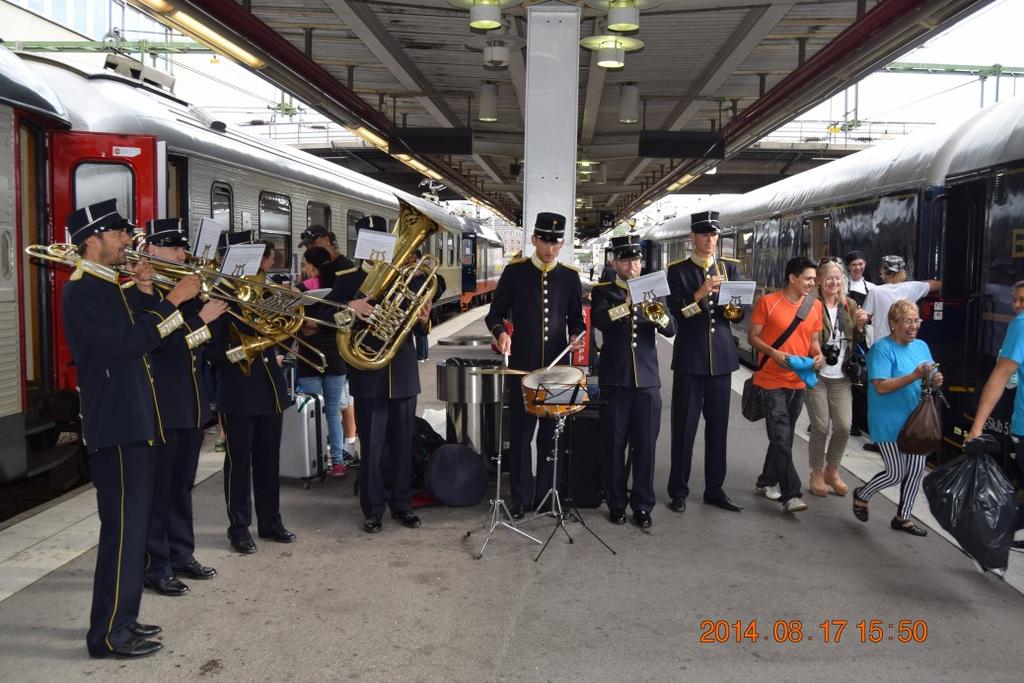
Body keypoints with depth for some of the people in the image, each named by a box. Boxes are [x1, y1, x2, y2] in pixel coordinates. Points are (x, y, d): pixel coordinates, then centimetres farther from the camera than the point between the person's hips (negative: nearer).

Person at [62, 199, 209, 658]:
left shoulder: (107, 286, 17)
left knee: (132, 525, 15)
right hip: (116, 428, -10)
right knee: (123, 528, -5)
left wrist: (141, 291, 10)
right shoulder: (83, 290, -14)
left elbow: (139, 334, 20)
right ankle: (108, 634, 6)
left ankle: (122, 618, 27)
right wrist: (173, 299, -19)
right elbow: (131, 340, -25)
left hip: (133, 422, 10)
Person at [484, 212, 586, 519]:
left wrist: (576, 335, -9)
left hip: (557, 366, 2)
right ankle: (521, 498, 16)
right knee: (520, 433, 4)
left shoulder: (570, 276, 6)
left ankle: (546, 496, 20)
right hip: (521, 366, -1)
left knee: (552, 433, 8)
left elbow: (576, 317, 12)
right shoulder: (514, 271, 0)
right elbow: (495, 313, 2)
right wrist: (501, 333, -18)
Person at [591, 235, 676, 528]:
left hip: (647, 380, 2)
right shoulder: (604, 291, 3)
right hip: (615, 380, -2)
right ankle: (616, 503, 18)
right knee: (614, 446, 5)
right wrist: (626, 305, -32)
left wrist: (659, 315, -22)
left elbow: (672, 330, 0)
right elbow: (597, 320, -17)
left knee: (645, 446, 5)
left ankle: (642, 505, 16)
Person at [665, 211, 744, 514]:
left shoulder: (729, 268, 10)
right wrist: (700, 293, -22)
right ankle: (678, 491, 12)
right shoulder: (678, 270, 0)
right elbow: (675, 312, -10)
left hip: (721, 358, 3)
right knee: (684, 426, 2)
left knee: (718, 426, 9)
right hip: (689, 358, -3)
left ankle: (715, 489, 20)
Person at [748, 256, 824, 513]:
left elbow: (813, 340, 15)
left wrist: (818, 355, -6)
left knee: (783, 437, 14)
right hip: (772, 380, -5)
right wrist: (774, 353, -20)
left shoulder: (815, 306, 6)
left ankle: (767, 482, 30)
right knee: (782, 439, -8)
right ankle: (790, 494, -5)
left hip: (798, 381, 5)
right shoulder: (768, 302, -8)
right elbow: (753, 337, -5)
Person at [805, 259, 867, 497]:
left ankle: (832, 471, 21)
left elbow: (859, 342, 15)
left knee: (844, 427, -1)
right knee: (821, 427, -2)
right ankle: (817, 474, 18)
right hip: (817, 375, -4)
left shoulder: (850, 305, 10)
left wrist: (859, 326, -4)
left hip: (841, 377, 4)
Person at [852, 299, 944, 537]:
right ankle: (861, 496, 25)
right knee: (896, 473, -2)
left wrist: (935, 380, -9)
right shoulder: (882, 348, -15)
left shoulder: (921, 346, 8)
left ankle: (903, 518, 25)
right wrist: (915, 376, -28)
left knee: (917, 471, 9)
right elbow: (881, 387, -22)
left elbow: (930, 377, 15)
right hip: (890, 422, -7)